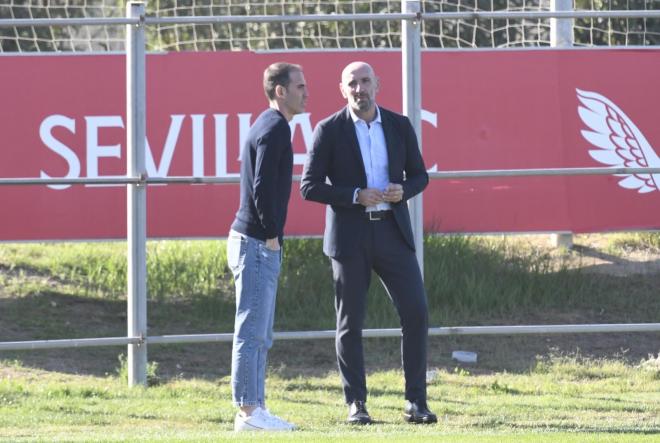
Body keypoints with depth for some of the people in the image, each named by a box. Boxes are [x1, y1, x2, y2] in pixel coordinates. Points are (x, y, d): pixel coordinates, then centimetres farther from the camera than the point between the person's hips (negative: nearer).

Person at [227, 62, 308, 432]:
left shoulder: (268, 126, 18)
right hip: (257, 243, -10)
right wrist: (272, 235, -15)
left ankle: (256, 409, 15)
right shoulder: (275, 129, -13)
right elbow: (262, 188, -22)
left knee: (260, 336, 12)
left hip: (258, 243, 10)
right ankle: (248, 412, -7)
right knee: (252, 332, -8)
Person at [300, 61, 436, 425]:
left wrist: (402, 190, -10)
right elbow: (310, 187, -5)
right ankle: (356, 404, 10)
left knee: (416, 313, -5)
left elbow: (419, 176, 13)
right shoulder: (329, 131, -3)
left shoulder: (399, 126, 5)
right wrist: (356, 196, -17)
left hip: (393, 233, 2)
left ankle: (415, 401, 2)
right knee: (350, 323, 2)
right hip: (349, 236, -2)